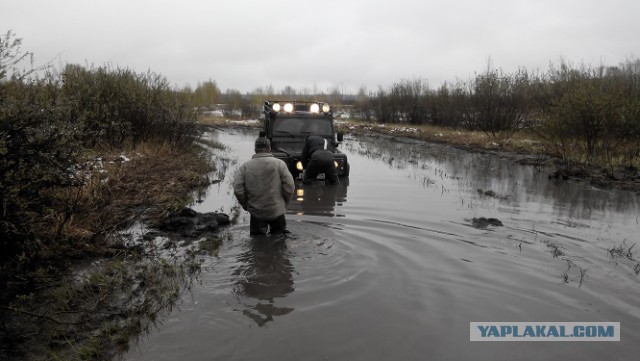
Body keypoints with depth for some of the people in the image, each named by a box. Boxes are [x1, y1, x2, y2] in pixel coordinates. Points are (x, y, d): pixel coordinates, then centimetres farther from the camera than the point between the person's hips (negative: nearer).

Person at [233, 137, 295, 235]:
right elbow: (289, 187, -10)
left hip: (256, 212, 1)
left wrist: (245, 205, 7)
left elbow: (238, 190, -8)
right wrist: (284, 203, 6)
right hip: (276, 212, -1)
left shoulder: (245, 166, -2)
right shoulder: (279, 163, -5)